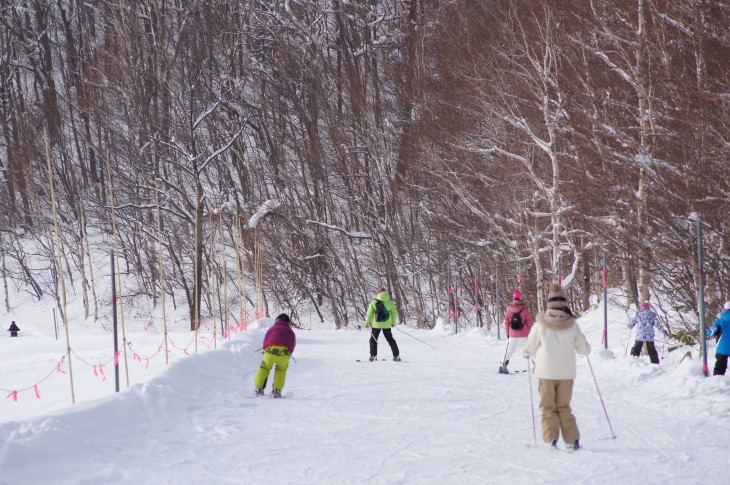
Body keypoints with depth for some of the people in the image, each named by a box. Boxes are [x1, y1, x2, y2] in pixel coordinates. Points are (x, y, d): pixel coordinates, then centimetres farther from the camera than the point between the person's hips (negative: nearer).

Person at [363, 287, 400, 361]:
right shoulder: (390, 303, -2)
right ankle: (396, 355, 9)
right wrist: (393, 322, 21)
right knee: (390, 339, 13)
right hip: (387, 325, 2)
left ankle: (373, 356, 4)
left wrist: (367, 323, 4)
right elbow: (394, 313, 5)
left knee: (373, 339, 11)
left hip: (376, 325, -2)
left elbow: (369, 314, -7)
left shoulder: (373, 303, -7)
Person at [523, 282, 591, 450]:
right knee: (564, 407, 15)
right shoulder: (571, 325, -7)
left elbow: (530, 348, 1)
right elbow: (584, 349, 1)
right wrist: (585, 346, 25)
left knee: (548, 407, 9)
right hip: (566, 373, 1)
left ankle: (551, 439, -4)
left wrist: (525, 352, 24)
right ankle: (572, 439, 8)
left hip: (546, 373, -1)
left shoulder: (540, 324, -9)